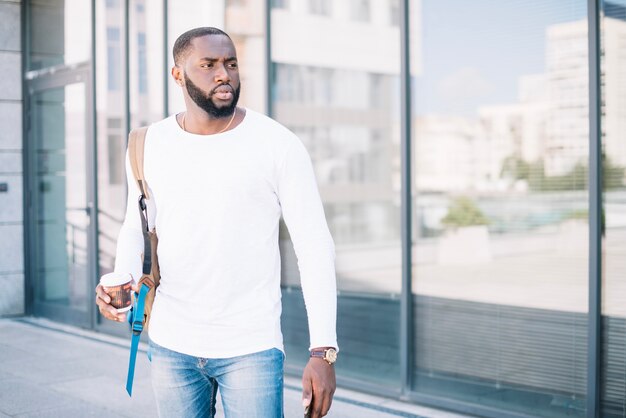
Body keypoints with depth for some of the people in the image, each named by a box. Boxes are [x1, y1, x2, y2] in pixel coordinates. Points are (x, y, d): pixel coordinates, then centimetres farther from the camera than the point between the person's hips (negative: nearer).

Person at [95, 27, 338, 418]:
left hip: (252, 349, -3)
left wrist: (324, 351, -12)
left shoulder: (279, 144, -9)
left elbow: (315, 247, -8)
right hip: (171, 346, 3)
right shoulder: (149, 145, 1)